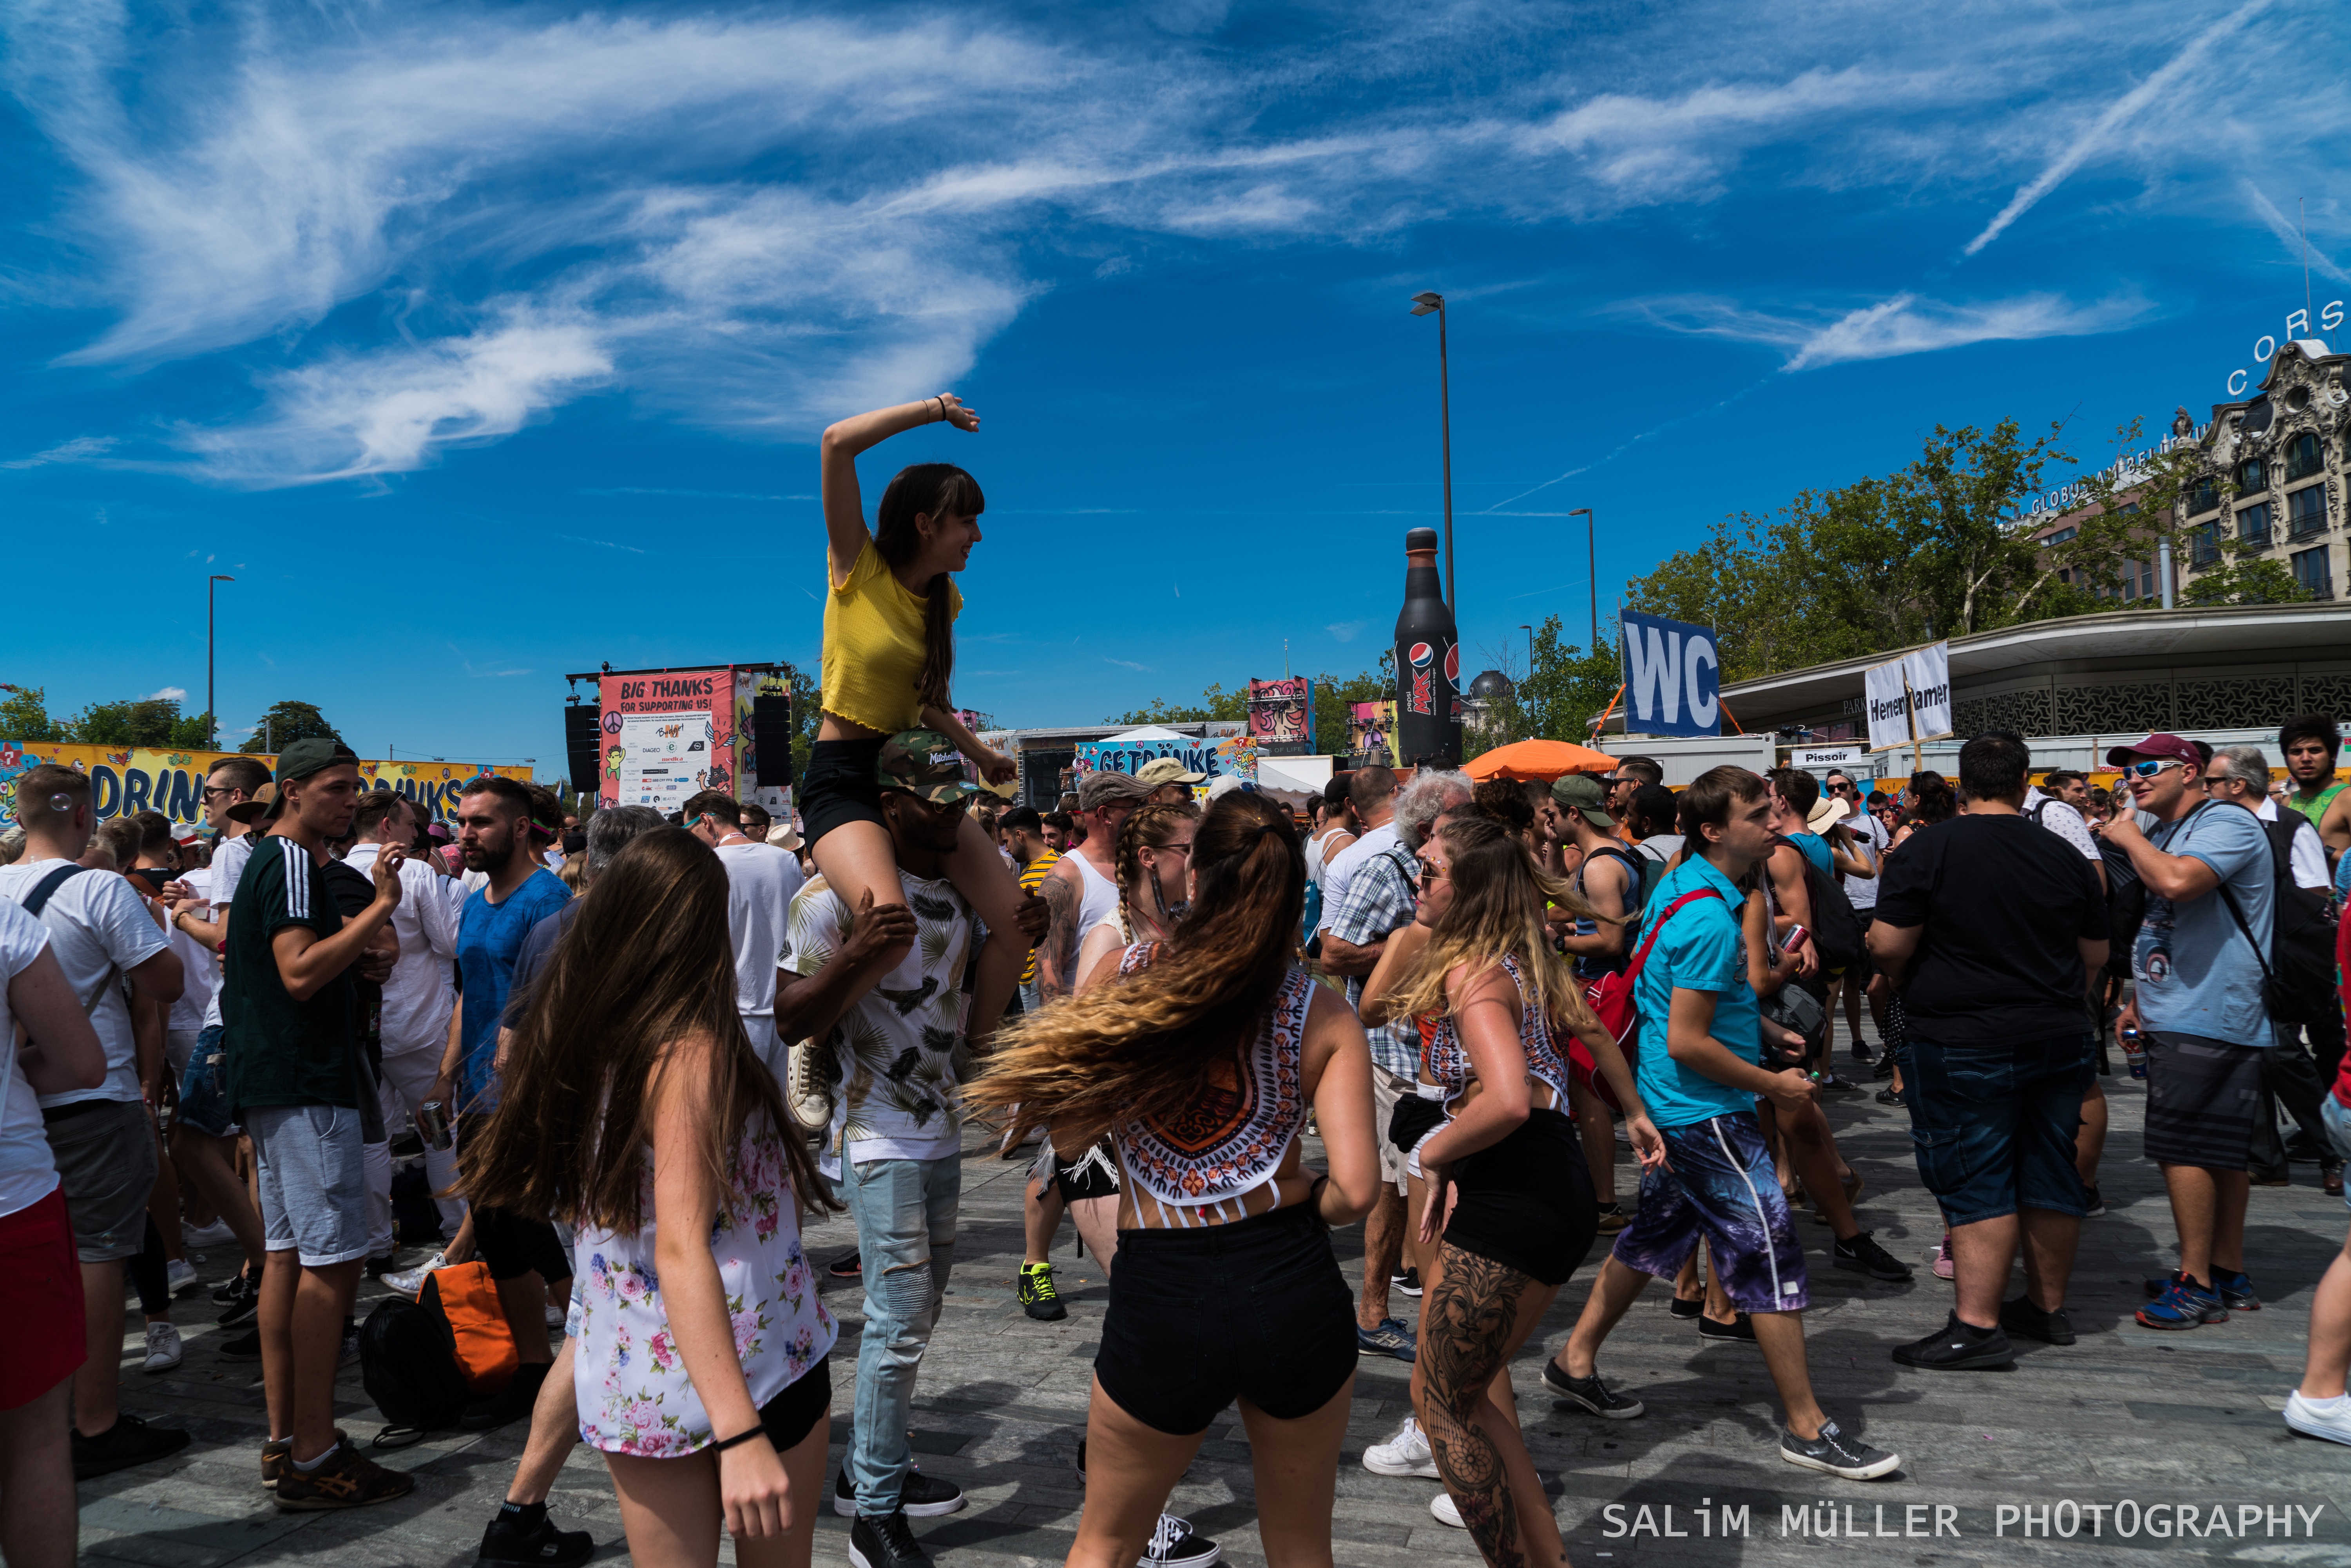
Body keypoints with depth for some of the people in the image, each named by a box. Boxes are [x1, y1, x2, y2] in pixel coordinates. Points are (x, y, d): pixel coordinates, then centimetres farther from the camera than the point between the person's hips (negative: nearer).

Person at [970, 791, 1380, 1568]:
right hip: (1295, 1288, 1)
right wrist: (1305, 1206, 9)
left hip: (1160, 1300, 0)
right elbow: (1354, 1189, -14)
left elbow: (1066, 1130, 2)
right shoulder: (1323, 1014, -6)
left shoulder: (1125, 974, -7)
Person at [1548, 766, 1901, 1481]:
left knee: (1656, 1232, 19)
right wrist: (1775, 1087, -13)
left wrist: (1761, 1033, 19)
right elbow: (1686, 1042, -25)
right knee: (1770, 1252, -2)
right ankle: (1807, 1429, 9)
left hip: (1672, 1106, 10)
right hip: (1706, 1112, -10)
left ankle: (1575, 1362, 29)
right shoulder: (1709, 918, -24)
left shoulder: (1680, 885, 7)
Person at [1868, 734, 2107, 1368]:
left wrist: (1904, 981, 6)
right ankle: (2047, 1307, 28)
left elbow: (1889, 946, -15)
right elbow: (2096, 954, 12)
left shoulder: (1930, 849, -12)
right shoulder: (2064, 855, 4)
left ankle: (1978, 1326, -1)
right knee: (2050, 1173, 15)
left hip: (1965, 1046, -5)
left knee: (1976, 1183, -2)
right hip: (2060, 1040, 5)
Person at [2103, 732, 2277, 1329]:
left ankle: (2198, 1285, 0)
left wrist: (2126, 836, -15)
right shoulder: (2161, 835, 18)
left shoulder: (2227, 824, -12)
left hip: (2207, 1020, -10)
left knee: (2182, 1148, -8)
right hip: (2178, 1018, 10)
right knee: (2220, 1153, 14)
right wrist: (2139, 999, 20)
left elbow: (2178, 882, -32)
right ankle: (2230, 1275, 22)